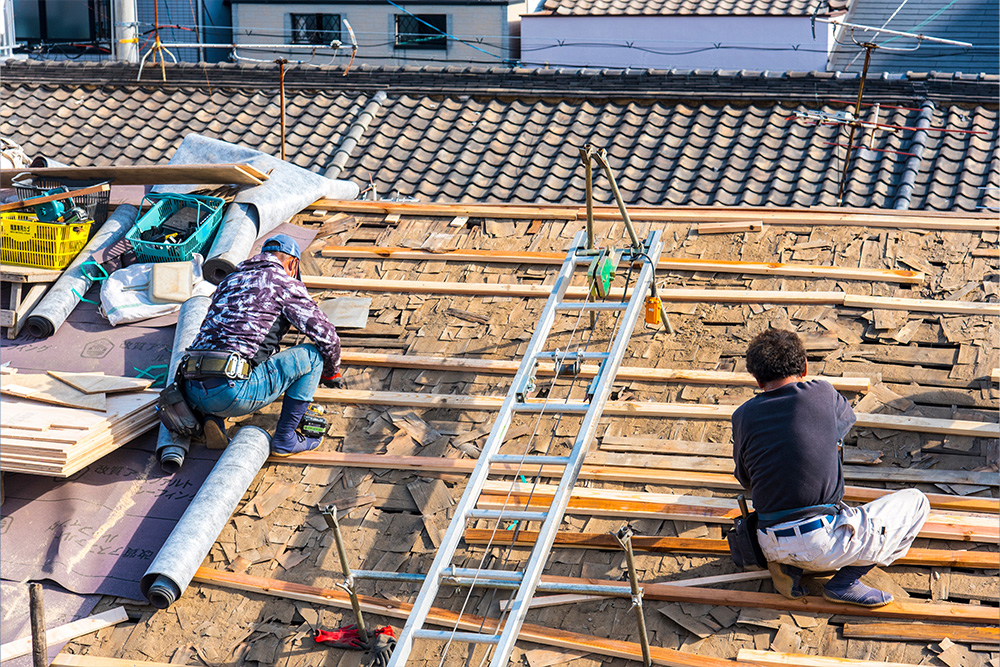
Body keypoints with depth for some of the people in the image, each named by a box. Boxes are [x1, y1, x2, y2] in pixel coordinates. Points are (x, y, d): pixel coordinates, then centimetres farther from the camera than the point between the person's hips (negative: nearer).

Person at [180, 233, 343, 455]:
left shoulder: (229, 280, 28)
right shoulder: (286, 283, 8)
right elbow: (327, 337, 7)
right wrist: (331, 373, 28)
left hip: (193, 394, 7)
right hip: (231, 392, -7)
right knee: (312, 354, 9)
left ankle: (213, 420, 12)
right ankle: (285, 438, 10)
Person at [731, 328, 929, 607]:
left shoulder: (743, 416, 4)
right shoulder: (821, 393, -2)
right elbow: (845, 419, 23)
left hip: (771, 547, 5)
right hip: (823, 545, -4)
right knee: (915, 502, 14)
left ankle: (786, 566, 12)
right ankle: (845, 581, 3)